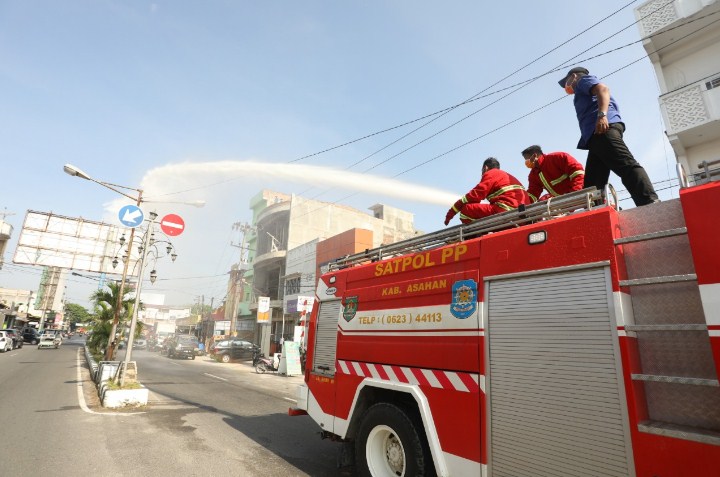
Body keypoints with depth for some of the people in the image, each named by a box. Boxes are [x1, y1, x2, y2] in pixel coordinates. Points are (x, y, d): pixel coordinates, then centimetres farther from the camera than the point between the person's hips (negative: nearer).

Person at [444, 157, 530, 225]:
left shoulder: (490, 173, 7)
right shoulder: (509, 176, 34)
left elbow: (475, 195, -3)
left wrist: (452, 211, 1)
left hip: (505, 210, -9)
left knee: (466, 210, -8)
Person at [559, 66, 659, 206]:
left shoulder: (583, 80, 18)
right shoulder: (583, 89, 42)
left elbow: (603, 89, -5)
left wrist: (602, 115, -21)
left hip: (605, 127, -9)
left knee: (626, 166, -25)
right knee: (592, 187, -1)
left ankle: (651, 203, -37)